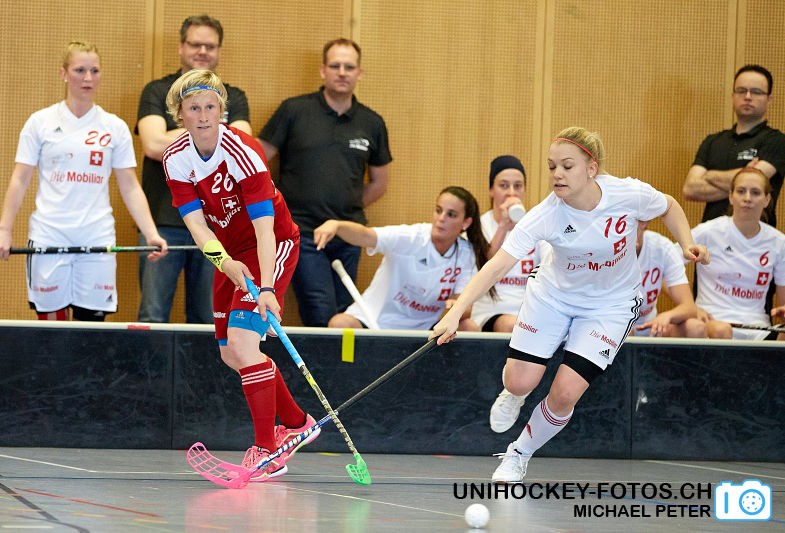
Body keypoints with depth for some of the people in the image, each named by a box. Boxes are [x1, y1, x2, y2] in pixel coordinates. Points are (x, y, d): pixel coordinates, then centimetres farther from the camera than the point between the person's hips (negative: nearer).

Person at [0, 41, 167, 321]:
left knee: (92, 321, -1)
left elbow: (130, 188, 7)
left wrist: (151, 233, -3)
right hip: (48, 239, -1)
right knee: (51, 321, -1)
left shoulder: (115, 127, 7)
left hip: (98, 242, 1)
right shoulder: (41, 122, 4)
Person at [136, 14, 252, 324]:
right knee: (152, 318, -5)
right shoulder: (157, 92, 6)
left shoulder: (233, 99, 12)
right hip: (163, 221, -2)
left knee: (208, 322, 6)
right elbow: (154, 145, -10)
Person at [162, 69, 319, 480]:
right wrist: (224, 261, -37)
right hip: (231, 254, 7)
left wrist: (267, 288, -43)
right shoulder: (176, 159, -10)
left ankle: (268, 452, -17)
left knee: (243, 341, -22)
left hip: (274, 246, -7)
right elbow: (195, 221, -17)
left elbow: (264, 225, -31)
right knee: (231, 353, 11)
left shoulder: (242, 150, -27)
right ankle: (296, 422, 31)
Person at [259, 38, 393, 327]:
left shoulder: (372, 123, 8)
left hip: (348, 237, 4)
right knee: (323, 318, -12)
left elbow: (379, 181, 20)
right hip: (302, 234, -4)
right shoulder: (294, 111, -1)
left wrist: (349, 209, 9)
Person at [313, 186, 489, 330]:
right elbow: (365, 236, -32)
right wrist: (336, 225, -54)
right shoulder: (409, 238, -15)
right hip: (374, 321, -3)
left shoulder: (466, 254, -3)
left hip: (421, 330, 3)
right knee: (340, 324, -33)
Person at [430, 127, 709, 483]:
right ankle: (512, 395, 35)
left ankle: (519, 454, 13)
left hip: (610, 303, 0)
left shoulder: (630, 194, -26)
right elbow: (497, 266, -37)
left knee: (565, 393, -15)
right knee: (519, 383, -6)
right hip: (553, 293, 0)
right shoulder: (546, 216, -30)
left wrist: (687, 244, -18)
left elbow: (669, 207, -1)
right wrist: (455, 314, -48)